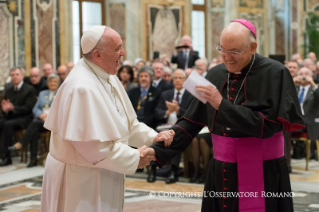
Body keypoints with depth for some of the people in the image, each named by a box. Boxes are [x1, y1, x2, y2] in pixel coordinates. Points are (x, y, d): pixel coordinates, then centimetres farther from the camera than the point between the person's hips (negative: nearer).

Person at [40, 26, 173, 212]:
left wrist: (152, 137, -4)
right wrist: (134, 158, -17)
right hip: (81, 177, -9)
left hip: (102, 174, 9)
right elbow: (93, 144, -27)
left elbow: (126, 122, 12)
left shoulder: (108, 78, 4)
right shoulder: (83, 88, -26)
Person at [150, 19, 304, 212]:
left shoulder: (274, 74, -11)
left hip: (262, 175, -4)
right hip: (222, 173, 4)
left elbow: (267, 125, -19)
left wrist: (222, 105, -22)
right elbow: (192, 121, 4)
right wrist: (158, 150, -6)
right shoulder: (216, 74, 2)